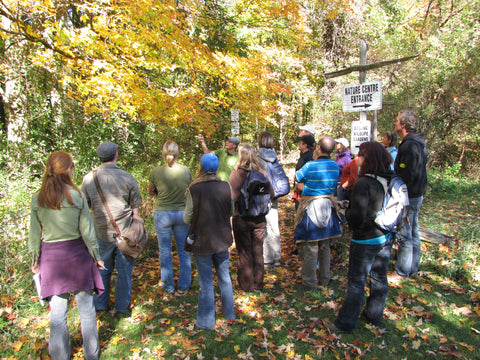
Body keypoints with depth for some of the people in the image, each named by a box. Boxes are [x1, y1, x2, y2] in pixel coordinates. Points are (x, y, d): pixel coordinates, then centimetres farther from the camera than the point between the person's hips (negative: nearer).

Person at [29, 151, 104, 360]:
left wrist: (35, 259, 14)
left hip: (51, 257, 2)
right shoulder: (77, 196, -11)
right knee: (85, 306, 12)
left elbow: (35, 233, 1)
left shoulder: (37, 200, -5)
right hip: (77, 254, -1)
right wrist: (96, 256, 4)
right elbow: (87, 231, -6)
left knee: (57, 311, 12)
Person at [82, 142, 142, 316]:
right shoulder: (127, 177, -8)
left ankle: (100, 305, 33)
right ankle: (122, 308, 22)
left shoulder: (89, 178, -4)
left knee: (102, 269, 19)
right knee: (124, 271, 11)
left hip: (101, 232, 2)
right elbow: (135, 207, -3)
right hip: (124, 232, -2)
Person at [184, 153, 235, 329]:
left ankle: (206, 322, 23)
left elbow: (187, 218, -10)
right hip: (222, 239, 3)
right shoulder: (226, 187, -8)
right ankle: (229, 314, 36)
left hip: (202, 242, -3)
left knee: (206, 283, 10)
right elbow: (231, 211, 4)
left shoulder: (194, 190, -18)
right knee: (224, 278, 20)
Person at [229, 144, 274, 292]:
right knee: (258, 251, 16)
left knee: (244, 252, 11)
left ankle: (247, 284, 22)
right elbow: (271, 194, 2)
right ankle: (258, 283, 28)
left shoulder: (236, 173, -15)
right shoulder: (262, 173, -4)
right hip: (260, 218, 3)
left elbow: (233, 197, -22)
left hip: (241, 218, -3)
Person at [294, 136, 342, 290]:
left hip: (311, 208, -5)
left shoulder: (310, 165, -18)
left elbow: (297, 178, -2)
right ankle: (325, 278, 32)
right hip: (328, 207, 6)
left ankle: (310, 283, 13)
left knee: (309, 248, 4)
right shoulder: (335, 166, -2)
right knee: (325, 246, 19)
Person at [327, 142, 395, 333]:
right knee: (379, 278, 20)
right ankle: (374, 316, 38)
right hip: (387, 238, 7)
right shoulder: (392, 180, -1)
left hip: (366, 240, -7)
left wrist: (347, 212, -6)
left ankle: (346, 323, 17)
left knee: (357, 281, 4)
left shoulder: (364, 183, -24)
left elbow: (357, 217, -25)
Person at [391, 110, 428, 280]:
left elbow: (406, 176, -25)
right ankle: (412, 267, 30)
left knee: (404, 235, -1)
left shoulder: (410, 146, -21)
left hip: (408, 196, -10)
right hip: (416, 195, 10)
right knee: (413, 233, 18)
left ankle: (402, 272, 9)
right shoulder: (418, 143, 12)